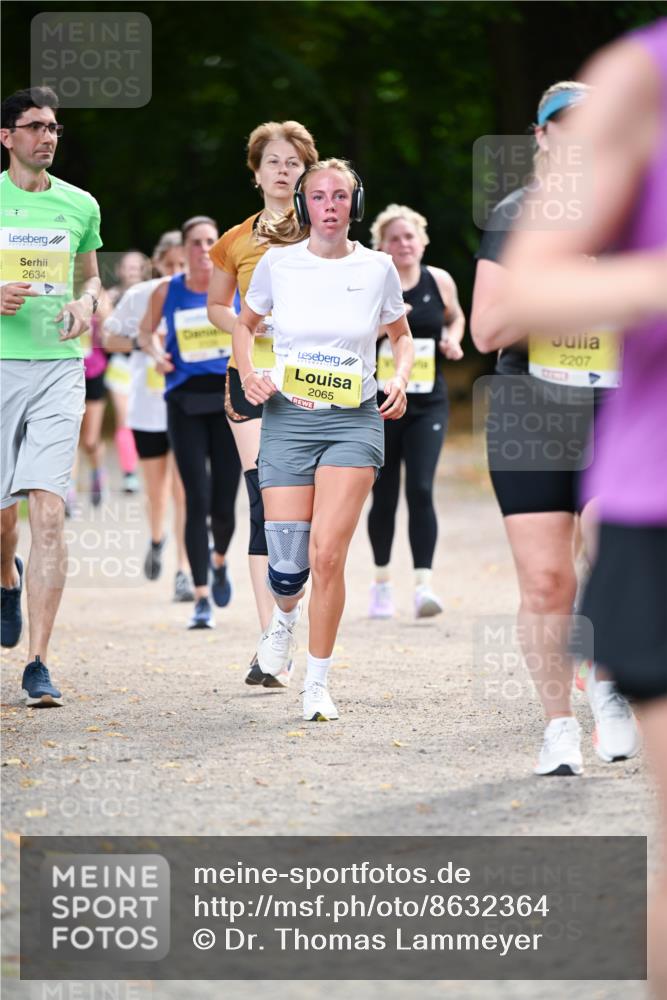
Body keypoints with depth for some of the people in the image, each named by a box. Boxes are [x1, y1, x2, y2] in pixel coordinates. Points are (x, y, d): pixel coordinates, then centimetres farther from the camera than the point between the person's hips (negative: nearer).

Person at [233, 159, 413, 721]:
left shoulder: (377, 268, 2)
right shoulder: (278, 262, 1)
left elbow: (401, 336, 19)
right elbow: (245, 324, 18)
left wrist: (401, 380, 0)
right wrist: (248, 374, -1)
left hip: (354, 422, 0)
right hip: (287, 420, 1)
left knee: (327, 554, -15)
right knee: (287, 565, -4)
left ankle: (319, 683, 0)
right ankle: (285, 616, 35)